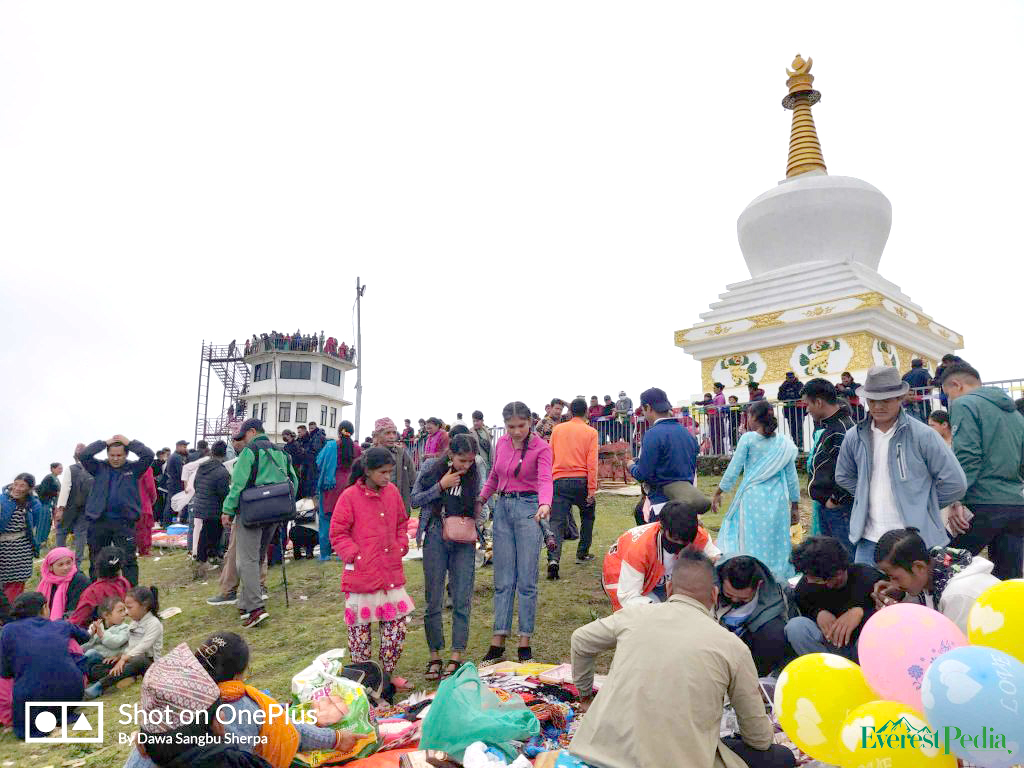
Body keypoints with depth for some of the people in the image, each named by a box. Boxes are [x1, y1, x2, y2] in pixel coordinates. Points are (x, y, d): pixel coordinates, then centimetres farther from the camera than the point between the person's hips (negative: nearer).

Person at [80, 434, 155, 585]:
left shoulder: (133, 469, 5)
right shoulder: (100, 468, 8)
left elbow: (148, 456, -8)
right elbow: (84, 455, -5)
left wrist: (129, 442, -4)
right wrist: (104, 442, -4)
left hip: (124, 522, -2)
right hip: (99, 521, 2)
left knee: (129, 560, -4)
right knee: (96, 561, 12)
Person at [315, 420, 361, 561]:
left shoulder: (330, 445, -6)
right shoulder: (356, 448, -2)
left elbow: (319, 462, 2)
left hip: (330, 487, -1)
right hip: (349, 485, 1)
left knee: (326, 519, 8)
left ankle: (325, 553, 10)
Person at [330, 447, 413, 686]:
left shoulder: (392, 492, 5)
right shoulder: (350, 496, -11)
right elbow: (337, 534, -7)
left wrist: (401, 546, 7)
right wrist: (354, 555, -14)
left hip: (391, 573, 5)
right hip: (362, 574, -5)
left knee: (397, 626, 8)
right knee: (360, 628, 8)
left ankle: (388, 673, 27)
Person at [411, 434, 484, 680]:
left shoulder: (475, 473, 2)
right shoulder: (432, 467, -3)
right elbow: (415, 500, -2)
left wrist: (479, 521, -5)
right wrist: (441, 486, -12)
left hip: (464, 540, 1)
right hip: (436, 536, -1)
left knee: (462, 600, -2)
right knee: (434, 600, 4)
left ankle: (456, 658, 6)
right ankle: (434, 657, 15)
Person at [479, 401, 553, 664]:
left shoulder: (541, 447, -8)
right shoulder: (501, 443, 7)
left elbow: (545, 480, -23)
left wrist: (545, 505, -41)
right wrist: (481, 498, 9)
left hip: (528, 509, -5)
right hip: (502, 508, 5)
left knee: (526, 580, -1)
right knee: (502, 580, 6)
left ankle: (524, 642, 10)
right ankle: (498, 643, 11)